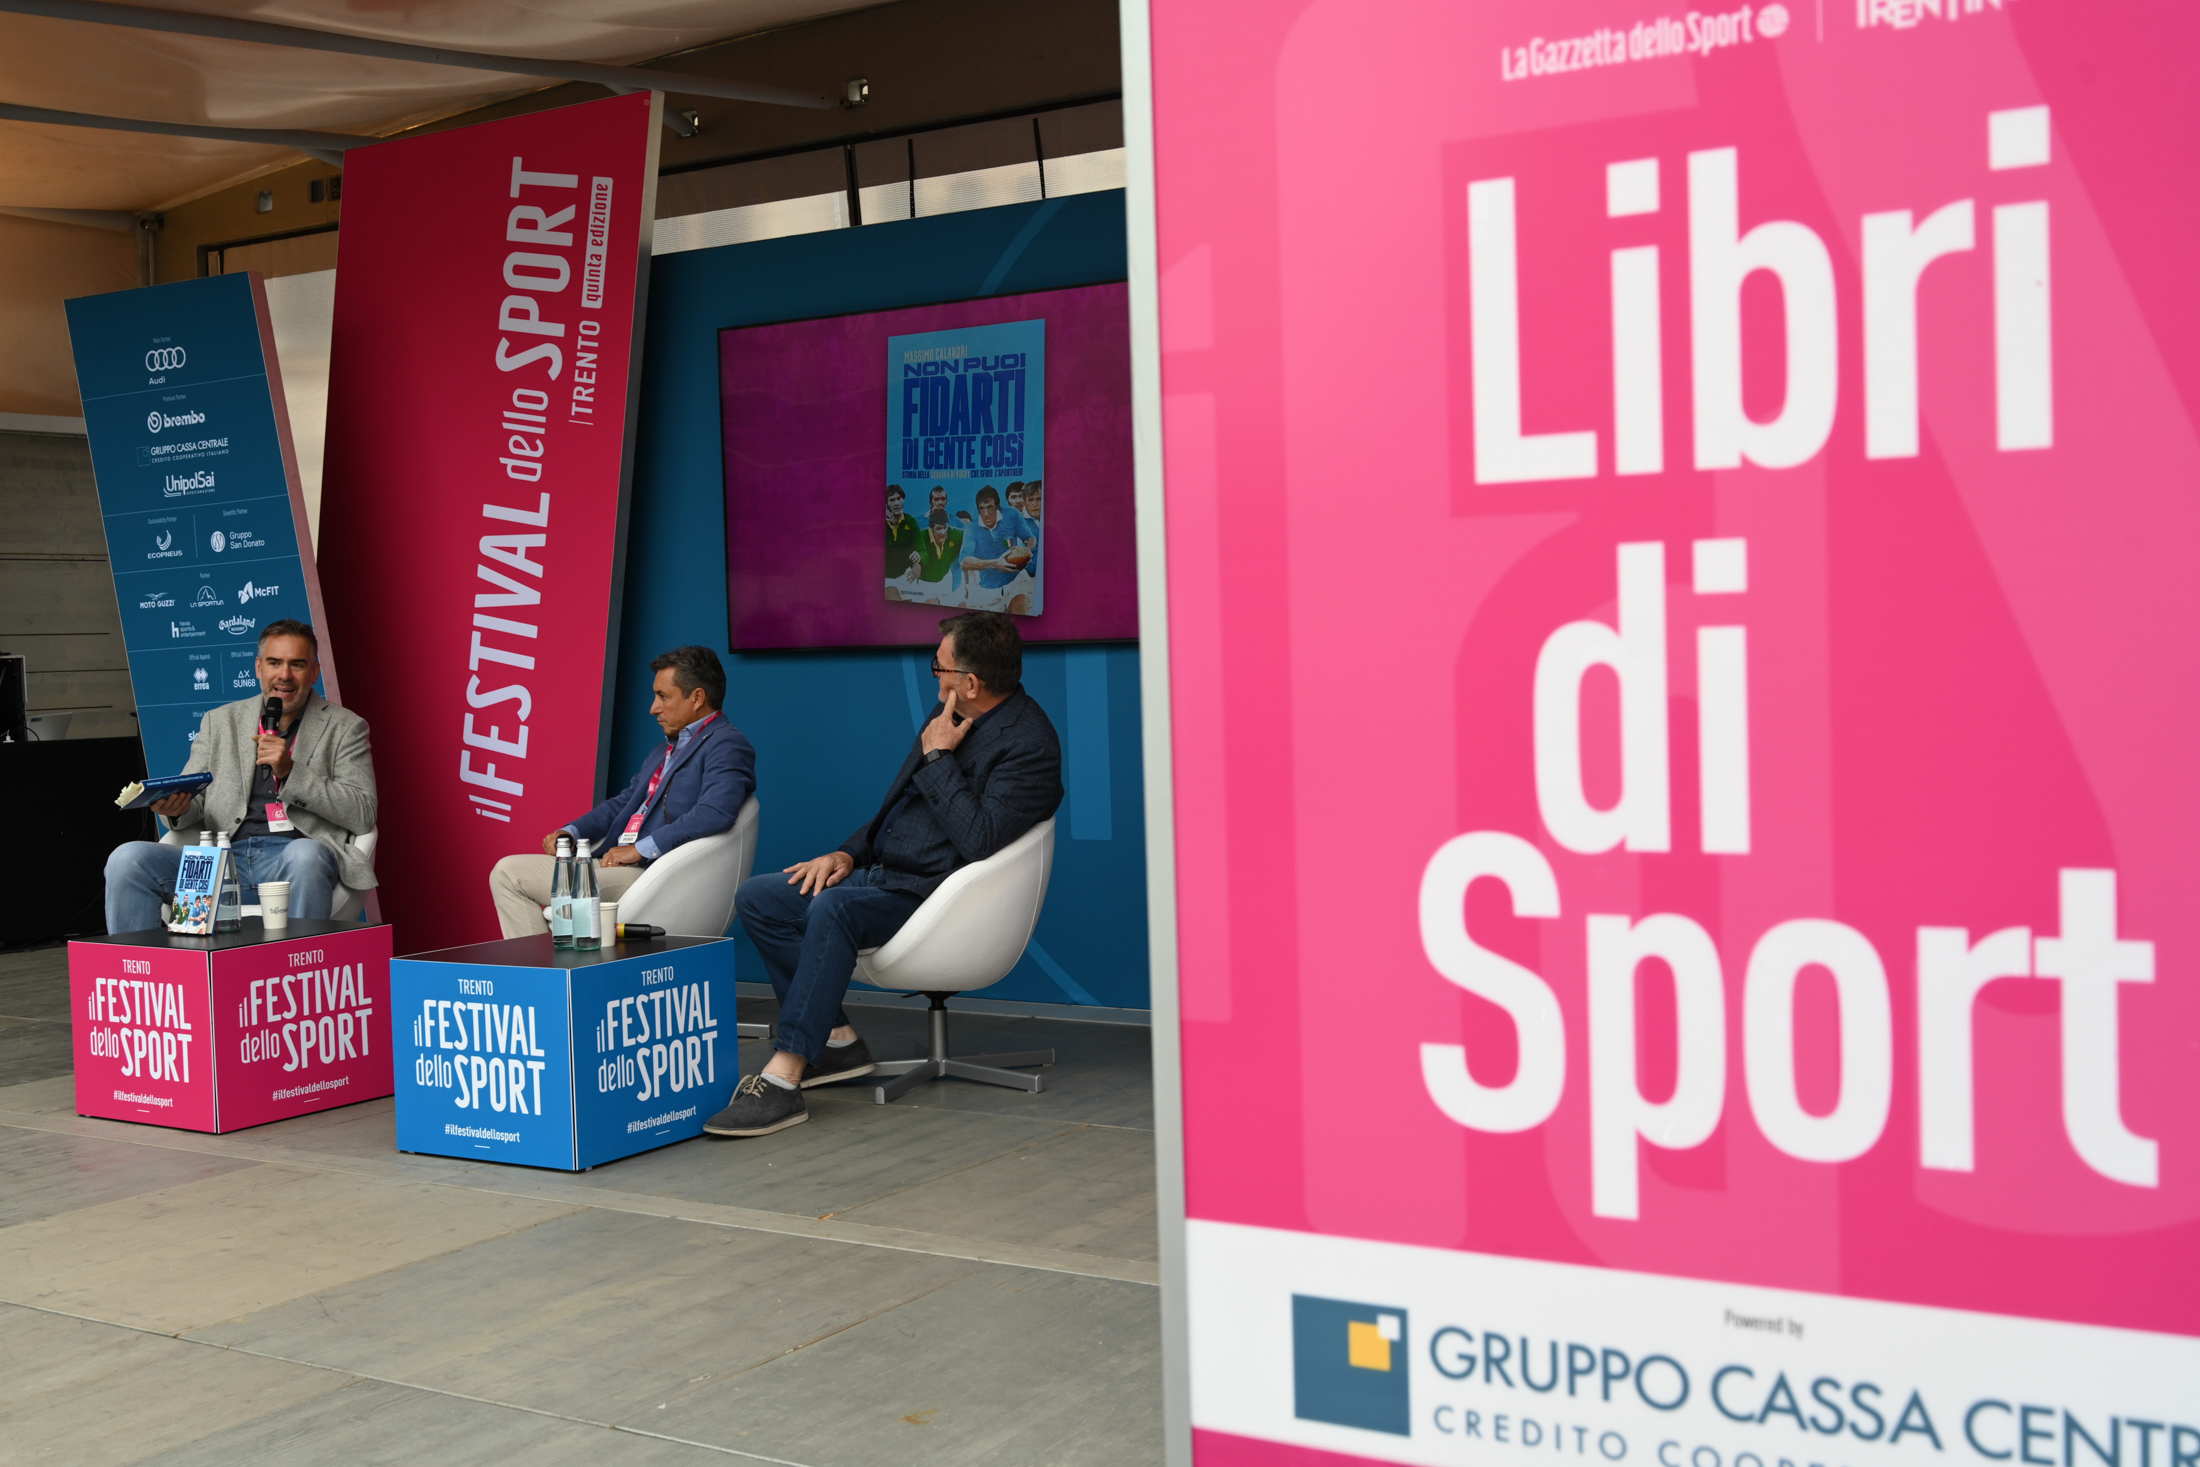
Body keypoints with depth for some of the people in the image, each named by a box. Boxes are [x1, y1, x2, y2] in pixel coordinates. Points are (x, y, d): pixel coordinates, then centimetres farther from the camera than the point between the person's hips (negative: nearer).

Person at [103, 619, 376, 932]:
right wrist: (177, 807, -7)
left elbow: (363, 815, 0)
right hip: (224, 859, 3)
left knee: (304, 855, -39)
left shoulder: (345, 727, 12)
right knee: (128, 858, -18)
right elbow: (193, 802, 19)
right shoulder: (220, 721, 22)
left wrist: (291, 772, -9)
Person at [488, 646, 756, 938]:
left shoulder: (727, 746, -7)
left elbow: (715, 813, -24)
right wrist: (571, 832, 9)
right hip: (615, 865, 10)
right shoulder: (665, 751, 25)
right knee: (507, 872, 3)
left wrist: (641, 848, -23)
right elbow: (623, 803, 27)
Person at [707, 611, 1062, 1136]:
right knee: (756, 897, -1)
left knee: (834, 908, -35)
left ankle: (783, 1077, -36)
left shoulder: (1029, 743, -15)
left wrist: (938, 758, -17)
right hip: (881, 874, 10)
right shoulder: (948, 715, 13)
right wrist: (848, 853, 8)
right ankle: (836, 1038, -1)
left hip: (932, 896, -10)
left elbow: (980, 840, -27)